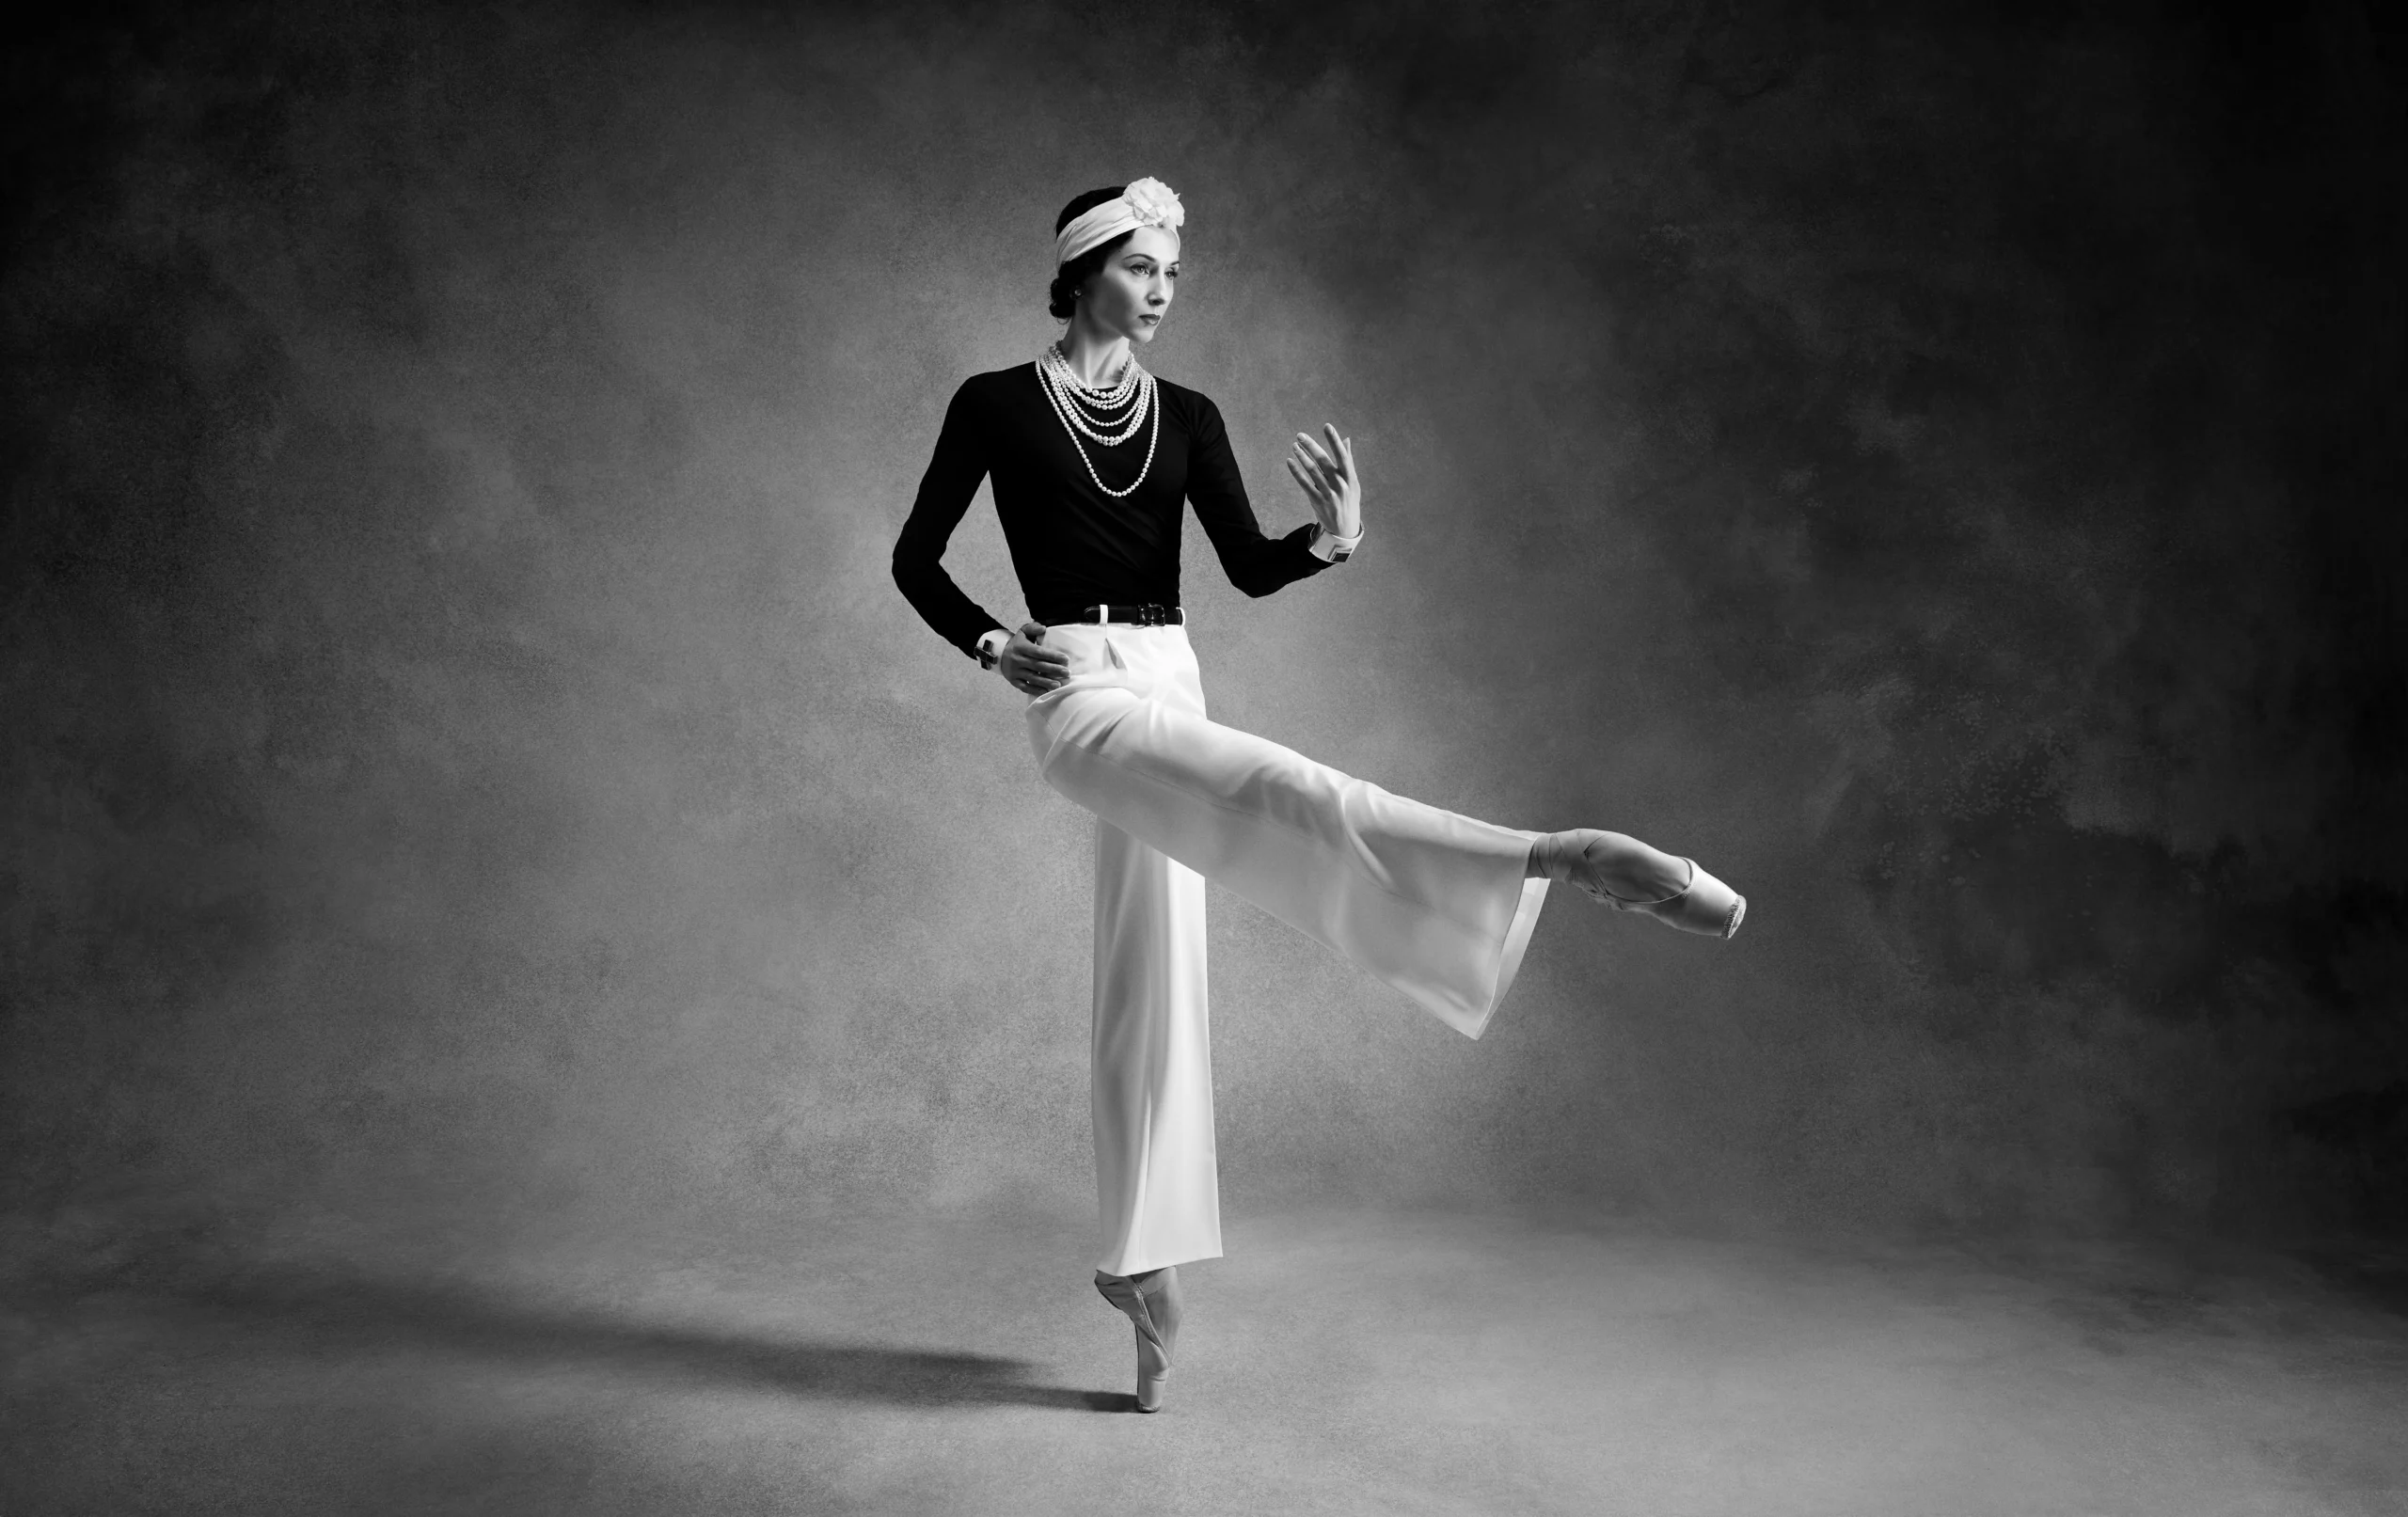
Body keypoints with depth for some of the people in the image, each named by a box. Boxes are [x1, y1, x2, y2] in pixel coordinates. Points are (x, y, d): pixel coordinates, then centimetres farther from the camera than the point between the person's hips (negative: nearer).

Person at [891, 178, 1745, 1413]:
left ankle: (1139, 1261, 19)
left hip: (1168, 689, 6)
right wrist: (990, 645, -10)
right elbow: (914, 559, 5)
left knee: (1153, 983, 8)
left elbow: (1249, 565, 0)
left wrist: (1331, 541, -20)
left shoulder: (1186, 417, 12)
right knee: (1288, 795, -31)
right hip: (1080, 695, -6)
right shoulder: (996, 404, 1)